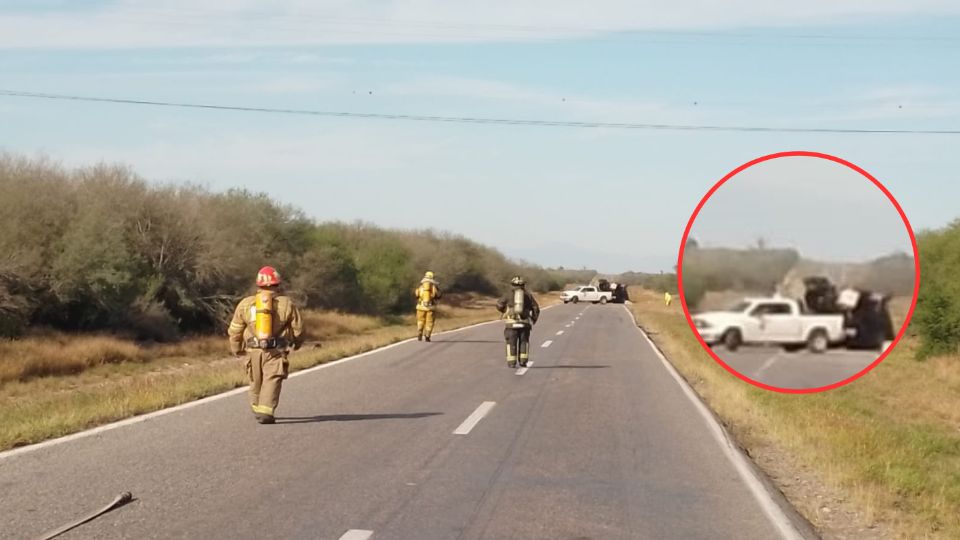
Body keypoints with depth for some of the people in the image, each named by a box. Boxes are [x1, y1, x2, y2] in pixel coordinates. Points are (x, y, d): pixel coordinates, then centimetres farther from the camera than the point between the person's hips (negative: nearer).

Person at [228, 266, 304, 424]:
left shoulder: (245, 304, 6)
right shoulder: (286, 304, -1)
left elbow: (235, 331, 10)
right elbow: (298, 328, 3)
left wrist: (236, 349, 25)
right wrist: (296, 344, 24)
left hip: (254, 351, 3)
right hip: (276, 352, -3)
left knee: (256, 382, 19)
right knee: (272, 381, -5)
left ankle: (257, 410, 32)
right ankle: (266, 412, -19)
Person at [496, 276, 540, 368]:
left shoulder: (508, 295, 7)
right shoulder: (528, 295, 11)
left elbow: (499, 305, 15)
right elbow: (536, 308, 8)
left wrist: (504, 311, 37)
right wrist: (534, 320, 23)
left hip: (512, 323, -1)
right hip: (525, 323, 1)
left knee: (511, 343, 5)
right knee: (524, 342, 15)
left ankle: (511, 363, -1)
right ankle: (523, 361, 8)